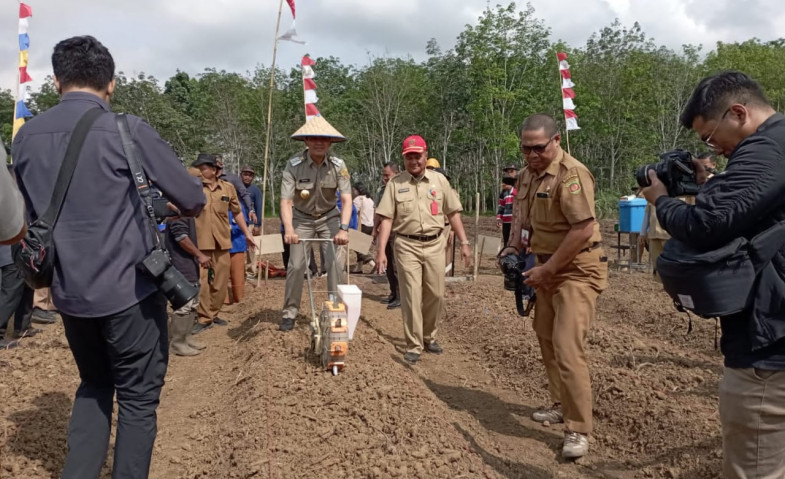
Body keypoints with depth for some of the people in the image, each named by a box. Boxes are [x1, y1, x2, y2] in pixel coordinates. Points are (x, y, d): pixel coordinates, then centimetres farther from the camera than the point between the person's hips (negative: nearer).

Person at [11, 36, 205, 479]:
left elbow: (30, 216, 14)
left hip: (68, 292, 6)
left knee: (94, 386, 24)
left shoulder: (26, 137, 4)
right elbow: (193, 199, -7)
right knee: (138, 398, 9)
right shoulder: (127, 130, -13)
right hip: (130, 289, -5)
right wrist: (185, 208, 15)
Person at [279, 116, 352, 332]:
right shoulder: (294, 164, -22)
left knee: (334, 263, -8)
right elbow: (286, 201, -27)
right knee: (296, 265, -2)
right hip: (302, 219, 0)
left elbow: (346, 199, -24)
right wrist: (288, 229, -42)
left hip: (329, 218, 1)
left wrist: (343, 229, -38)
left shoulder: (338, 165, -19)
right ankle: (290, 311, 12)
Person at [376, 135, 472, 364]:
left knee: (436, 295, 8)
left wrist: (464, 243, 4)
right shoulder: (395, 183, 0)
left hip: (435, 244, 2)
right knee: (411, 296, -2)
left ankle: (429, 337, 28)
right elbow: (386, 218, -2)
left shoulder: (439, 180, 5)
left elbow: (453, 213, 8)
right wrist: (381, 250, -9)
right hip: (407, 246, -2)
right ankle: (414, 346, 9)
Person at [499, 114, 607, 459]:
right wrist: (513, 248, 3)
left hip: (577, 270, -9)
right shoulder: (527, 174, 7)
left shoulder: (571, 173, -21)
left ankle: (578, 430, -3)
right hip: (548, 267, 10)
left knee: (567, 346, -14)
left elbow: (583, 229, -26)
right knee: (546, 337, 18)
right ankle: (562, 405, 35)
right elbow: (520, 215, 20)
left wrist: (547, 269, -22)